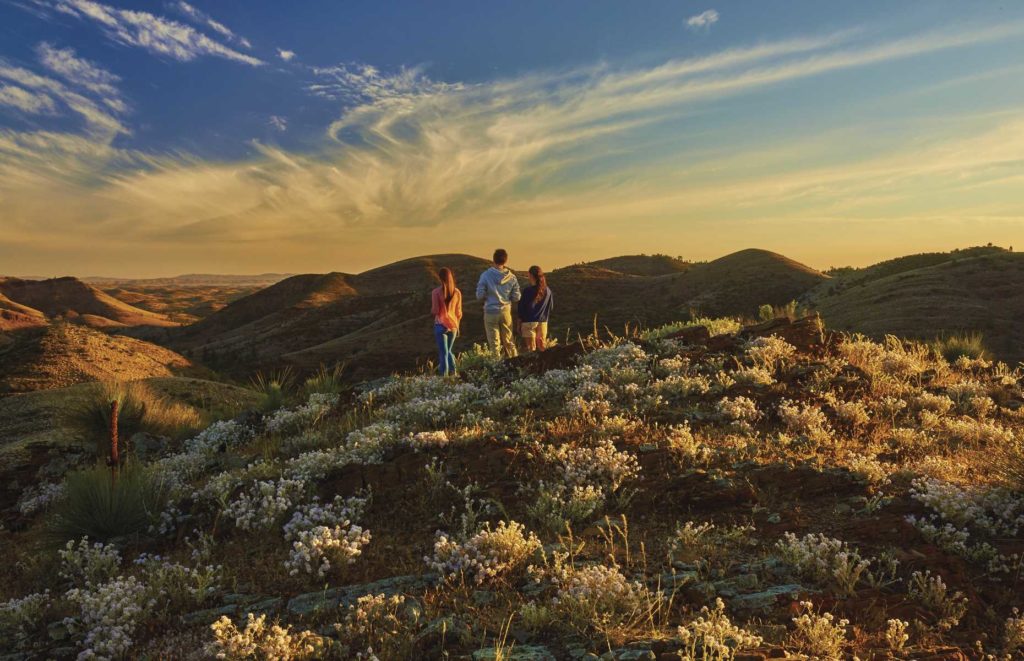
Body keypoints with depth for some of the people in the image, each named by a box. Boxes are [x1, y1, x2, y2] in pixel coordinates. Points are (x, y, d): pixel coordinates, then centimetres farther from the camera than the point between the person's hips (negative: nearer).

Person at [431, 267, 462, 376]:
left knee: (443, 352, 3)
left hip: (441, 325, -3)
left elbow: (435, 311, -11)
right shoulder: (457, 292, 0)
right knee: (449, 350, 19)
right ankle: (452, 372, 9)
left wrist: (432, 310, 12)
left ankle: (444, 375, 1)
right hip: (453, 325, 3)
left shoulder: (436, 292, -11)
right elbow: (459, 313, 4)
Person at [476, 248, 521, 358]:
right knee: (509, 342, 14)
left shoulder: (486, 275, -11)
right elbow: (516, 297, 0)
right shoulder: (511, 277, -4)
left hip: (490, 312, -2)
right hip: (506, 312, 2)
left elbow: (479, 296, -9)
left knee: (494, 343, 5)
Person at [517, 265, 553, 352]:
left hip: (529, 322, -3)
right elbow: (551, 307, 8)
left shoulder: (527, 291, -12)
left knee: (531, 349, 2)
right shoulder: (548, 291, -2)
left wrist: (519, 324, 2)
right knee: (541, 349, 13)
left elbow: (521, 309, -7)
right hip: (543, 322, 3)